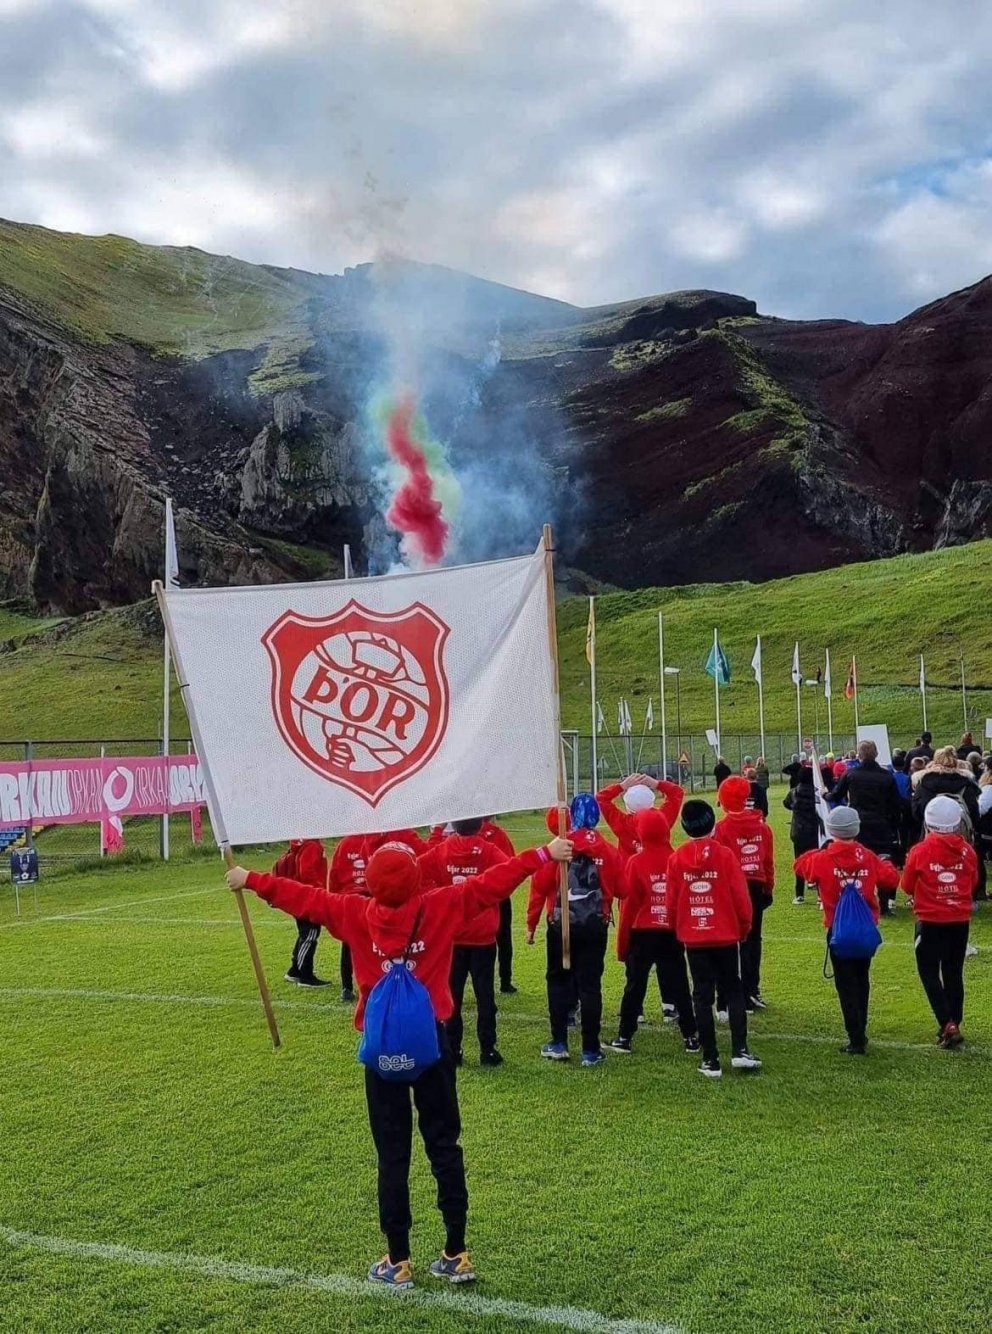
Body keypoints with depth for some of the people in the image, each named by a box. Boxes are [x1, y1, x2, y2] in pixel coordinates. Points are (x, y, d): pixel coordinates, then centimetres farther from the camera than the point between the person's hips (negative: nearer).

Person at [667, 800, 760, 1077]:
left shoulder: (676, 858, -4)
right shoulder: (725, 855, -9)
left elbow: (672, 901, 1)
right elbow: (741, 897, -8)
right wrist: (744, 927, 9)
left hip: (693, 938, 1)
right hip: (726, 936, -1)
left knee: (702, 996, 7)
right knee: (733, 991, 13)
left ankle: (710, 1060, 6)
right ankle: (739, 1051, 2)